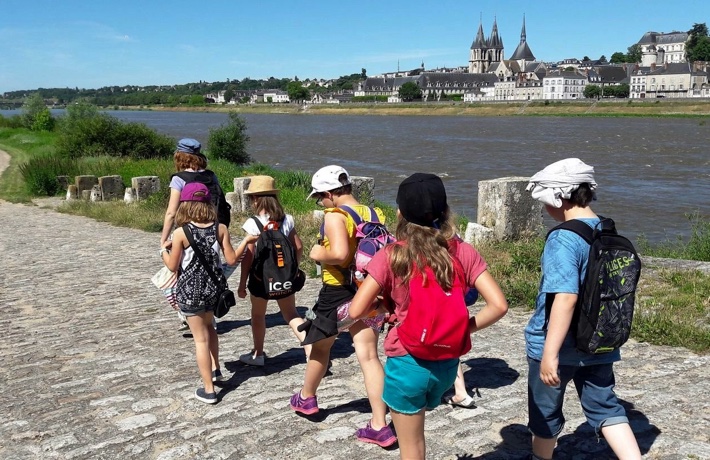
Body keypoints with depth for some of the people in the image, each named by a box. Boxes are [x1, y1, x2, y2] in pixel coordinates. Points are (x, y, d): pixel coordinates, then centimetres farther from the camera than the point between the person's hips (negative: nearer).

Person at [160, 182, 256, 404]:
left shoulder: (181, 232, -14)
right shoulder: (220, 228, -6)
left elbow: (173, 266, -9)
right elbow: (231, 260, -5)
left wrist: (163, 249, 10)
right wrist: (246, 241, 10)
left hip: (190, 290, -4)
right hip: (214, 286, 4)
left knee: (201, 338, 4)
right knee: (209, 327, 30)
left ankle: (208, 390, 10)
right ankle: (215, 369, 32)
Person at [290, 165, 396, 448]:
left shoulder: (335, 216, -17)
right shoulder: (375, 214, 2)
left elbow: (338, 254, -31)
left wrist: (318, 254, -13)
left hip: (337, 294, -5)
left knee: (320, 348, 19)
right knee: (368, 356, 4)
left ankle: (306, 398, 43)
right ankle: (379, 426, 1)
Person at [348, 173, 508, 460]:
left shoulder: (391, 256, -13)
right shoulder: (463, 252, -5)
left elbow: (356, 311, -13)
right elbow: (498, 305, -11)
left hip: (407, 362, -4)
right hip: (447, 362, 4)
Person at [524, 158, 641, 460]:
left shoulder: (564, 238, -21)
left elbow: (566, 297, -29)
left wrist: (550, 353, -29)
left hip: (559, 345, -6)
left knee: (544, 412, 15)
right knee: (605, 408, 15)